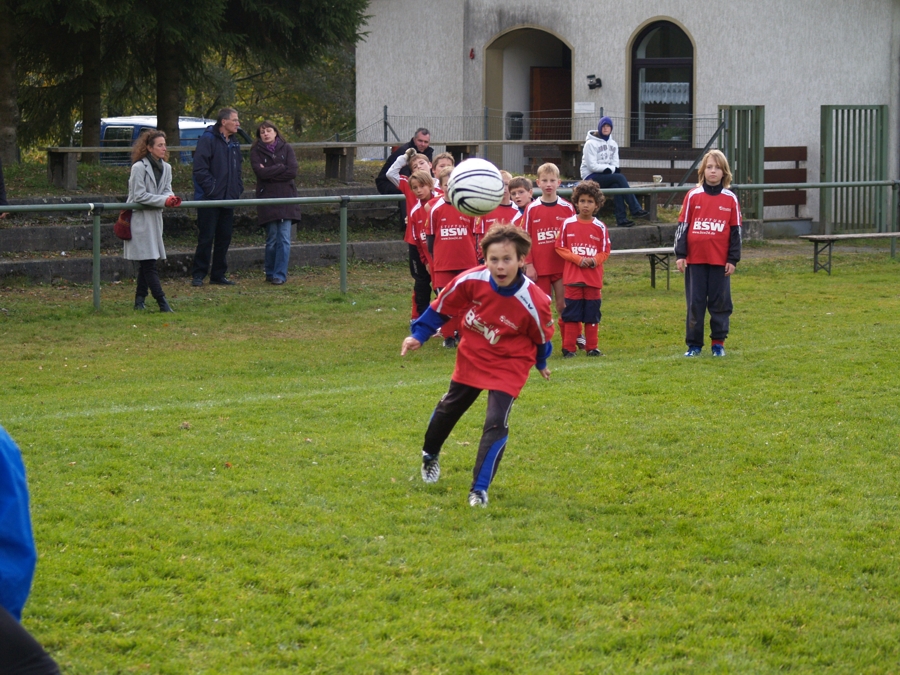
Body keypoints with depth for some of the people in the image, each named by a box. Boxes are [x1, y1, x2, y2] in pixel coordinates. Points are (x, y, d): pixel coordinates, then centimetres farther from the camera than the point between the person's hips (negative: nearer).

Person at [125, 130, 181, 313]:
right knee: (149, 263, -10)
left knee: (146, 263, 11)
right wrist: (164, 200, -21)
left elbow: (166, 190, 9)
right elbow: (139, 196, -16)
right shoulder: (139, 167, -14)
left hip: (155, 217, 8)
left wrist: (171, 198, -14)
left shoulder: (166, 168, 9)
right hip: (140, 218, -8)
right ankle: (162, 303, -16)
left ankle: (139, 301, 18)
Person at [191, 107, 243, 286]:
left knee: (224, 238, 10)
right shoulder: (208, 140, -10)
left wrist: (238, 188, 8)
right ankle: (198, 275, 2)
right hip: (209, 199, -7)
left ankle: (218, 274, 18)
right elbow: (200, 169, -15)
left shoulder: (234, 143, 14)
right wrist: (212, 189, -19)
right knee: (206, 238, -4)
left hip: (228, 199, 7)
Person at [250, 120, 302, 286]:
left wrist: (270, 173, -7)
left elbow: (292, 172, -5)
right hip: (267, 199, -1)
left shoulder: (286, 149, 8)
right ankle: (270, 273, 12)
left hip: (286, 198, 1)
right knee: (272, 239, 0)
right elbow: (260, 172, -12)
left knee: (284, 239, -6)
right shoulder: (256, 152, 4)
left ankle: (280, 275, -5)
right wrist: (281, 167, -7)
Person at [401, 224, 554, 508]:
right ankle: (430, 455, 53)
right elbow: (442, 306, -5)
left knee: (496, 424, -19)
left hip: (507, 368, -4)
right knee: (448, 410, 24)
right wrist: (418, 335, -3)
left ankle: (479, 489, -9)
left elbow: (542, 338, -7)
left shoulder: (534, 302, -30)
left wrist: (541, 364, 10)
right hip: (471, 358, 4)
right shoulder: (471, 281, -25)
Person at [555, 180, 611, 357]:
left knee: (592, 314, 5)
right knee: (571, 314, 1)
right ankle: (569, 348, 6)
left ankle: (592, 347, 13)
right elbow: (560, 247, 1)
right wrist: (578, 259, -12)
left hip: (594, 277, 1)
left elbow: (605, 252, 6)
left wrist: (594, 260, -14)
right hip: (572, 276, -1)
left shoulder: (600, 227, 1)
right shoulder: (568, 224, -1)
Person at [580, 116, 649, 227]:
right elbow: (592, 166, -13)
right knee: (620, 178, -27)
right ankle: (635, 209, -28)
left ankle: (621, 219, -34)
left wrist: (612, 169, -16)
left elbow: (615, 163, 9)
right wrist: (612, 168, -15)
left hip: (607, 175, 6)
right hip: (591, 177, -6)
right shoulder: (591, 143, -6)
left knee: (616, 185, -30)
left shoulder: (613, 144, 15)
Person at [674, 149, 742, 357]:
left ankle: (718, 343, 13)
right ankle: (694, 344, 10)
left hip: (720, 260, 0)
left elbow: (735, 231, 5)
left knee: (720, 302, 3)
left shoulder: (730, 199, 2)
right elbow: (682, 226, 3)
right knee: (695, 303, 4)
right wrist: (680, 255, -2)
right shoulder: (693, 196, 2)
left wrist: (733, 259, 1)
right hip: (695, 260, 0)